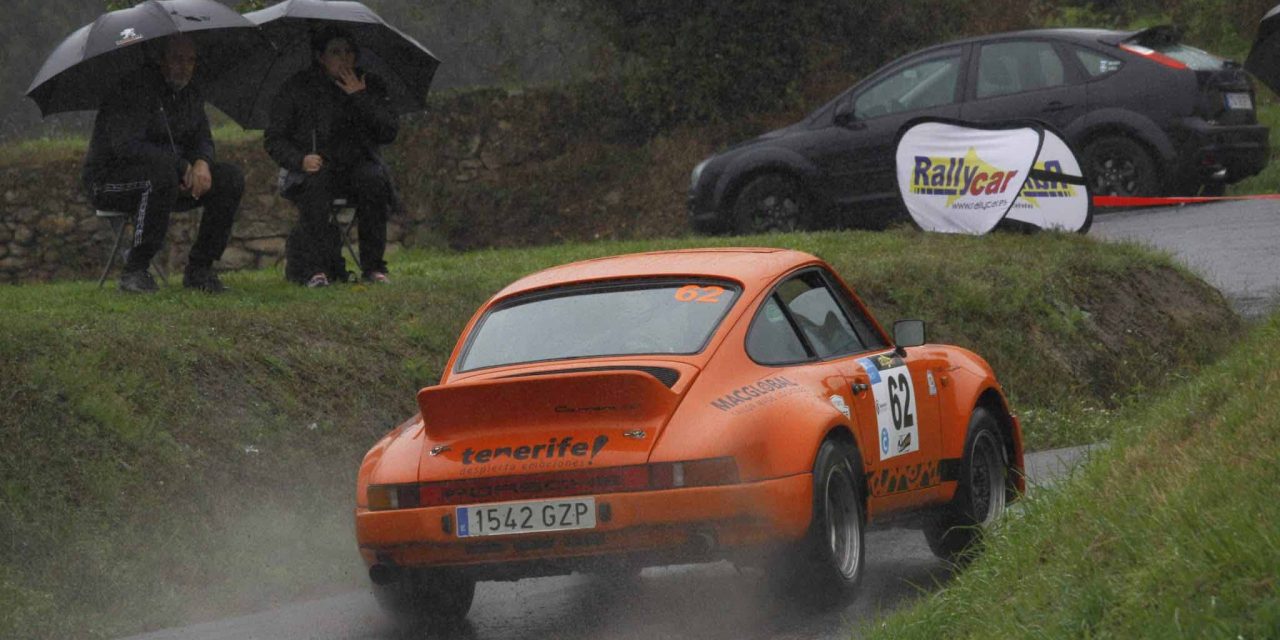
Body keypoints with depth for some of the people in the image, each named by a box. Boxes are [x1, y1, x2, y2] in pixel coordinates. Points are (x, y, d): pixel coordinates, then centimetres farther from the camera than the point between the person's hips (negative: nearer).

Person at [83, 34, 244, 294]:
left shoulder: (190, 94, 8)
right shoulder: (131, 89, -18)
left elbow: (202, 139, 11)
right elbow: (126, 146, -28)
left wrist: (202, 163, -15)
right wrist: (182, 165, -28)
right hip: (110, 181, -8)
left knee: (230, 178, -10)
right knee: (162, 173, -40)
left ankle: (199, 270, -5)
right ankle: (135, 271, -32)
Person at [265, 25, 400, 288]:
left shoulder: (371, 86, 8)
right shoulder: (297, 88, 3)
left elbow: (389, 133, -4)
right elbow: (274, 139, 1)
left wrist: (360, 98, -12)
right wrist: (301, 160, -18)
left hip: (358, 165, 2)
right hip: (313, 168, -2)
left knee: (373, 179, -33)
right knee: (316, 183, -37)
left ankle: (373, 267, -28)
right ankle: (315, 268, -39)